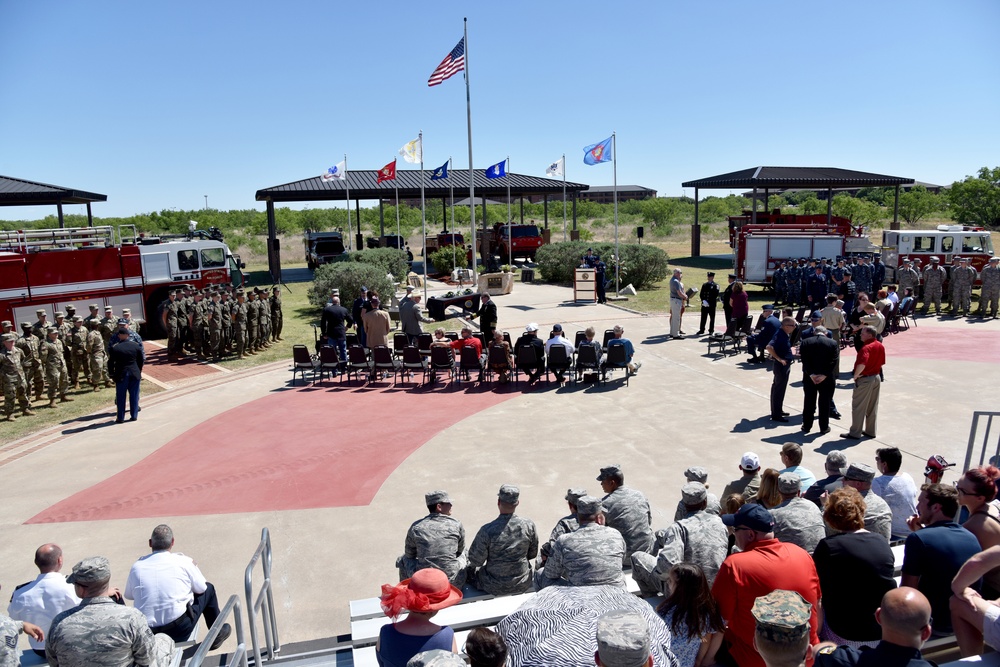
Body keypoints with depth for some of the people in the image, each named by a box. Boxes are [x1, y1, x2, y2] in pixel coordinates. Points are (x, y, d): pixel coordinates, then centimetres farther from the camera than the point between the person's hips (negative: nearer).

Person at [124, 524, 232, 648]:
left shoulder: (137, 566, -3)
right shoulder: (183, 561, -10)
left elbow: (128, 595, 13)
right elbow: (201, 589, 3)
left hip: (147, 633, 4)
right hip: (180, 631, -4)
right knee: (208, 588, 19)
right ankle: (217, 634, 32)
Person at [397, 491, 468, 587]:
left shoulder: (416, 527, -3)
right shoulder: (456, 524, -3)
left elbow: (409, 553, 12)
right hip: (453, 584, 0)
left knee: (404, 559, 26)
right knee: (465, 554, 29)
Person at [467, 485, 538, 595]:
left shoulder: (487, 530, -25)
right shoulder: (529, 525, -15)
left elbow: (475, 560, -15)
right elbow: (532, 554, 0)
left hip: (494, 588, -3)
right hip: (523, 586, 3)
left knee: (470, 568, 24)